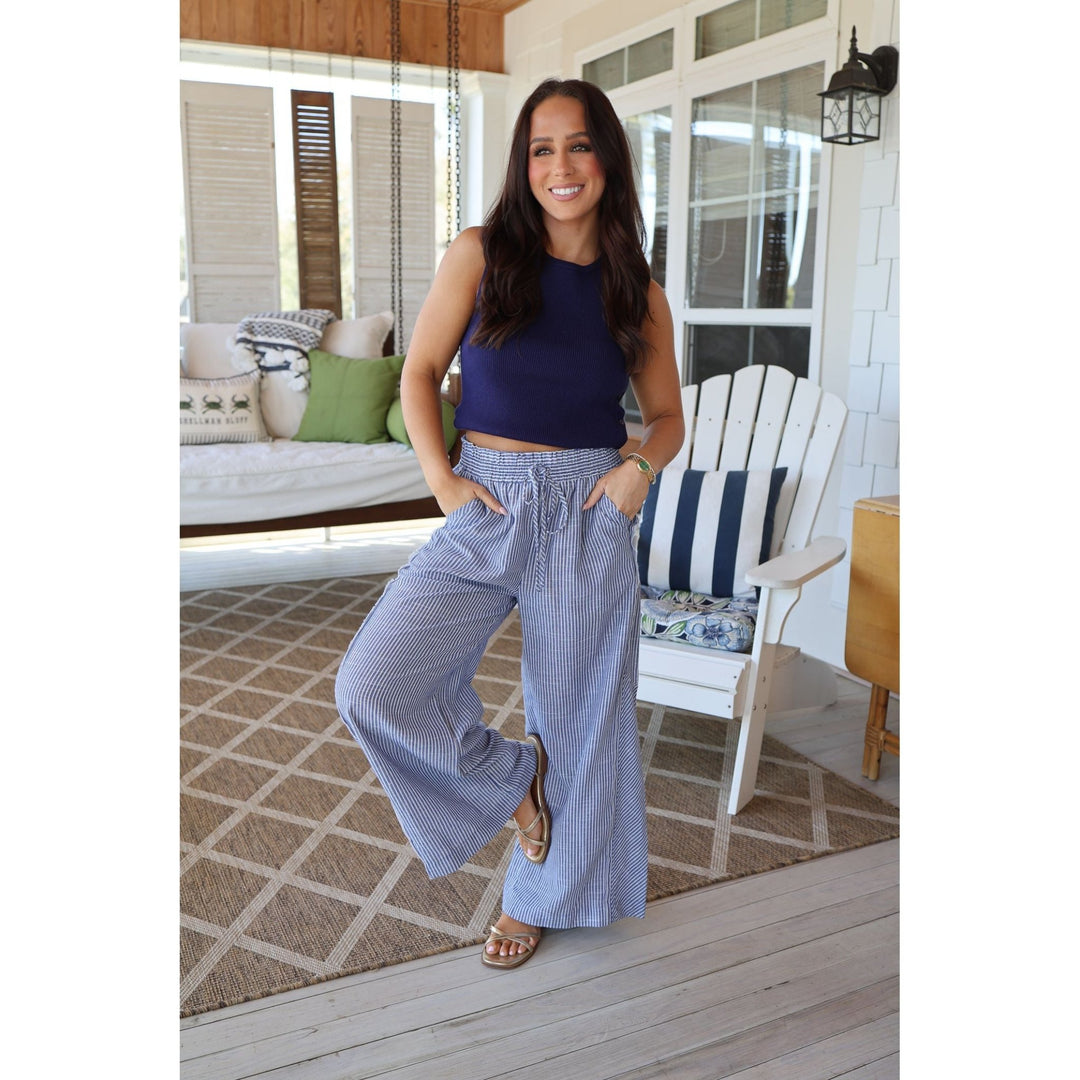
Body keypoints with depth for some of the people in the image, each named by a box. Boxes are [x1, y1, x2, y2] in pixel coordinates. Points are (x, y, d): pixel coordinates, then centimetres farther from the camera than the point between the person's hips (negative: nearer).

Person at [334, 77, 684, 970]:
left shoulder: (639, 295, 4)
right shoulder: (481, 256, 0)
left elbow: (667, 416, 12)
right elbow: (420, 373, 4)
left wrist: (641, 466, -9)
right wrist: (441, 478, -8)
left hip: (587, 516, 1)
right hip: (484, 511, 0)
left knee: (576, 710, 9)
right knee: (372, 687, -15)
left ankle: (538, 896, 35)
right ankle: (512, 777, 15)